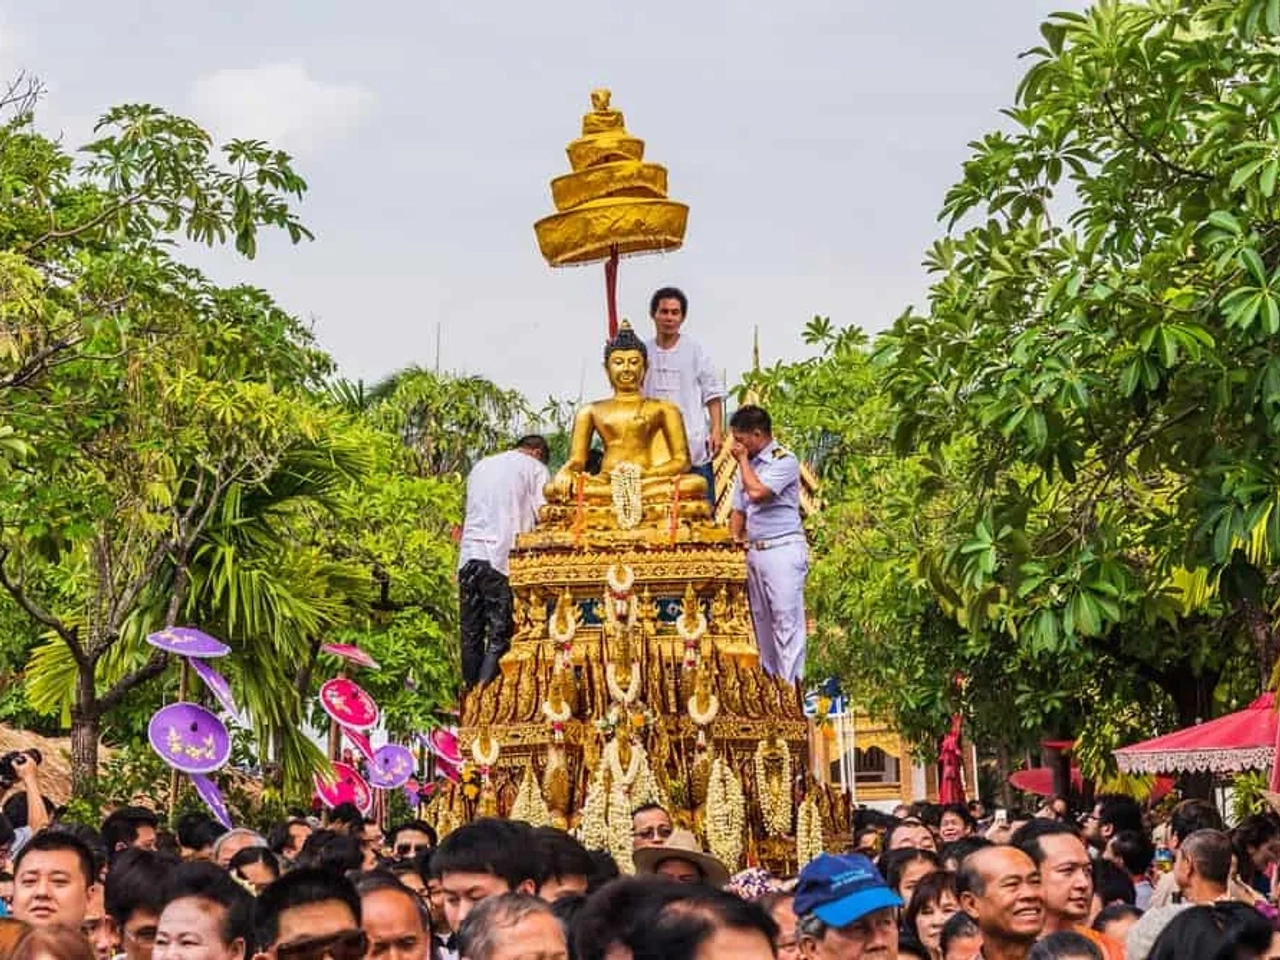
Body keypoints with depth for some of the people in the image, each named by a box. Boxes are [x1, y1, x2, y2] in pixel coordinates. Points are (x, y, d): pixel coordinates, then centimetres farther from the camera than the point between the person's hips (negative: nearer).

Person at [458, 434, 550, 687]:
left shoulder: (480, 466, 24)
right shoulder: (535, 467, 6)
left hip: (469, 554, 5)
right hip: (504, 558, -5)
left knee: (471, 633, 9)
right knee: (500, 633, -5)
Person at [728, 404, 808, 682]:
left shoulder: (784, 461, -6)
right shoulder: (749, 464, 17)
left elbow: (756, 492, -19)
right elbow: (739, 511, 20)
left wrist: (743, 459, -5)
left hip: (783, 550, -8)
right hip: (754, 552, 8)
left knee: (786, 620, -9)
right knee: (762, 622, 10)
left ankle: (790, 685, -11)